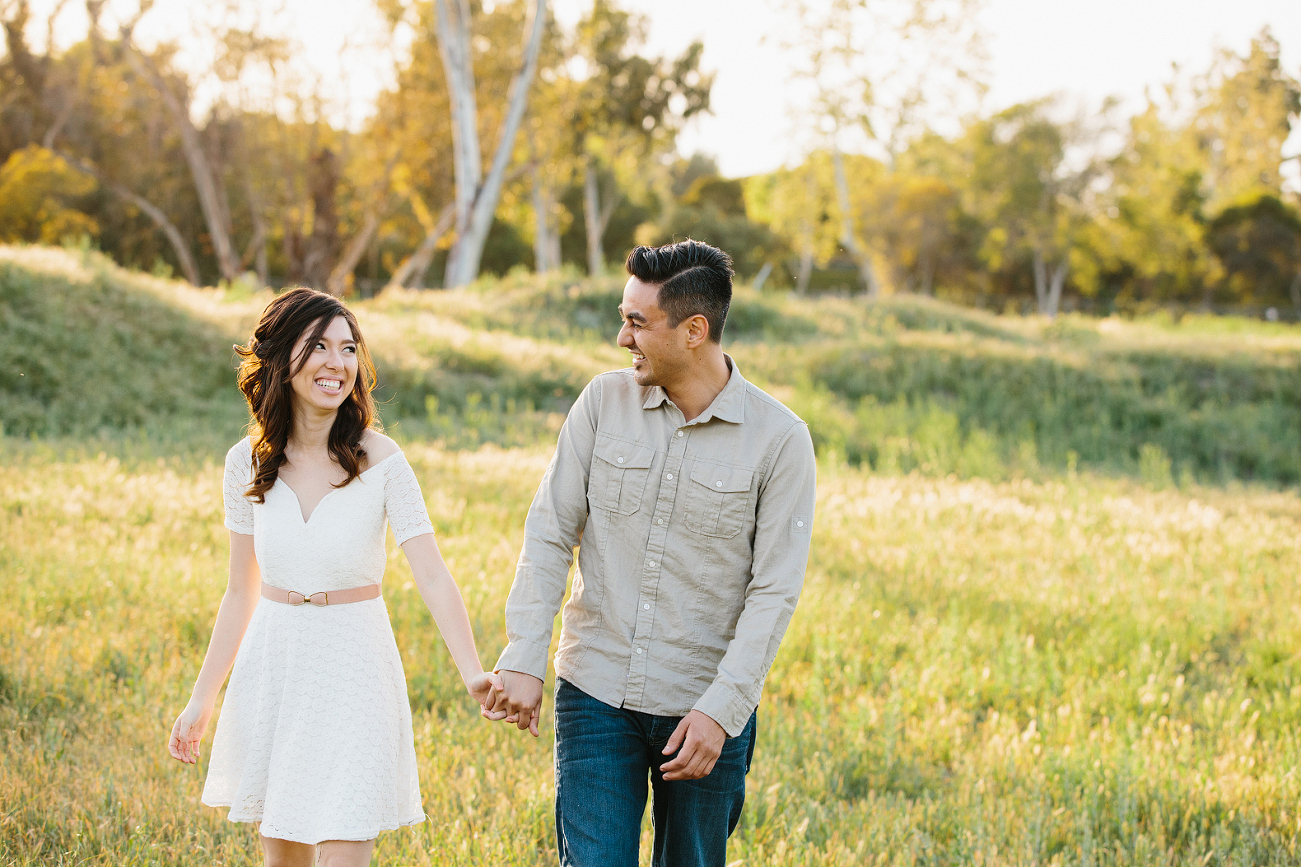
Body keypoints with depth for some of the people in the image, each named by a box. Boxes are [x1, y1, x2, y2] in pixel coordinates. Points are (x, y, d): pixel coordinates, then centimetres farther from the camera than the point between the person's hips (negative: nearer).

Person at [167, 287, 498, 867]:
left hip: (353, 672, -3)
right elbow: (242, 593, 8)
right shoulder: (247, 463, -1)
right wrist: (202, 700, 10)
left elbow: (432, 576, -17)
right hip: (270, 668, 3)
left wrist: (473, 675, -31)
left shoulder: (380, 460, -11)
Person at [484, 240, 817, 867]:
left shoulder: (780, 439, -9)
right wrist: (523, 660, -8)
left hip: (708, 706, -1)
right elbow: (549, 535, 0)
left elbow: (774, 591, -9)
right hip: (595, 695, 1)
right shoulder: (603, 403, -1)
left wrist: (721, 710, -15)